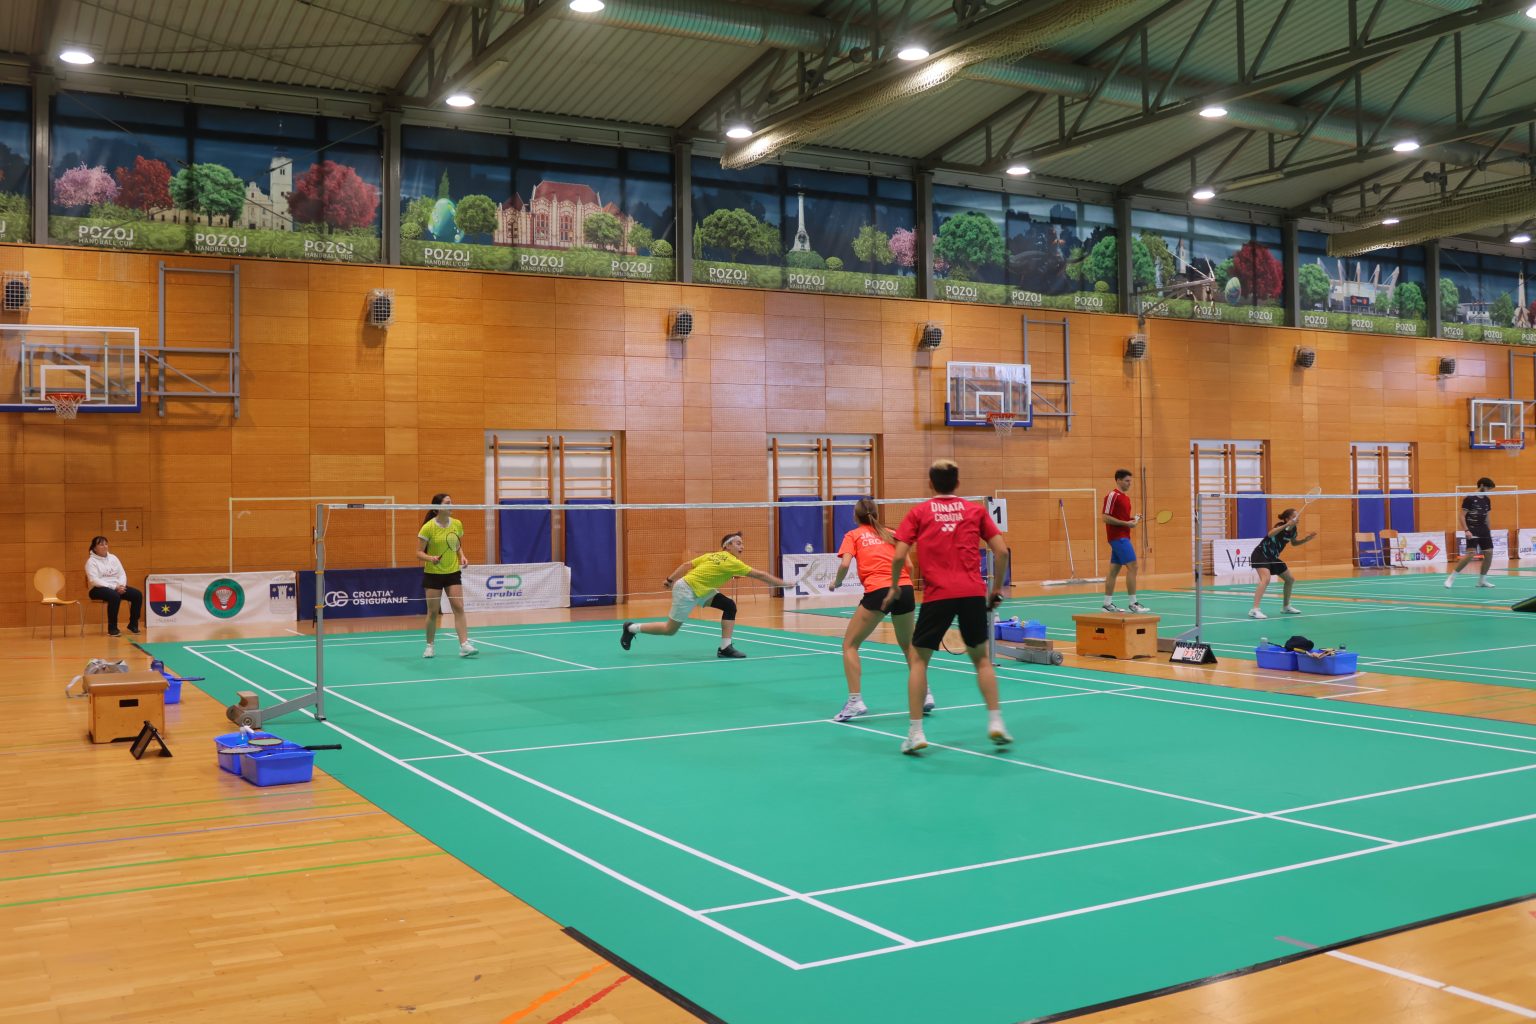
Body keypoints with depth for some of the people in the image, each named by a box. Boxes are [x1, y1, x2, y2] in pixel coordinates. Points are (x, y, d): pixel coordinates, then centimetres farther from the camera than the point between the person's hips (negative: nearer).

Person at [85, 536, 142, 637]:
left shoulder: (113, 558, 13)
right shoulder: (91, 561, -5)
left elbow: (122, 574, 10)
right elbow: (94, 580, -16)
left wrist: (121, 585, -12)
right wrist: (114, 587, -23)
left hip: (117, 587, 6)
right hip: (99, 589, -6)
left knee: (137, 594, -15)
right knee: (114, 596, -38)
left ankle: (133, 624, -2)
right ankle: (112, 628, -27)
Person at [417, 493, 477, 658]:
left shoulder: (457, 524, 1)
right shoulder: (428, 527, -12)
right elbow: (419, 553, -9)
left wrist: (462, 557, -4)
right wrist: (430, 558, -28)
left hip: (453, 572, 3)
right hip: (433, 574, -3)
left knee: (459, 608, -8)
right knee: (433, 612, 4)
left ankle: (464, 645, -11)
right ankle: (430, 646, 21)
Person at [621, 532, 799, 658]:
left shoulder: (713, 556, 5)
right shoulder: (731, 562, -19)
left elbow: (687, 564, 7)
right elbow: (759, 575, -18)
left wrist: (671, 580, 13)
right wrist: (783, 583, -13)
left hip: (699, 591, 10)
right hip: (686, 590, -10)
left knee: (730, 606, -2)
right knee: (670, 630, 0)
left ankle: (725, 647, -2)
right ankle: (632, 628, 17)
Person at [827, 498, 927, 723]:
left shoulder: (853, 535, 13)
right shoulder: (891, 534, 23)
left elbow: (845, 564, -3)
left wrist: (836, 582, 14)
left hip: (878, 591, -4)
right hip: (905, 589, 4)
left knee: (850, 645, 8)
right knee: (908, 645, 26)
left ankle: (855, 701, -5)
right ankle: (925, 695, 22)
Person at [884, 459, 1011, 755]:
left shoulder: (919, 512, 8)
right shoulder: (975, 510, 12)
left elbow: (899, 556, -1)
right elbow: (1001, 551, 6)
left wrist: (894, 587, 13)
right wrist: (996, 588, 16)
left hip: (937, 595, -2)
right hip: (974, 593, 2)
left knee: (918, 659, 10)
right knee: (981, 657, 18)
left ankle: (915, 732, 4)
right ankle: (995, 722, 11)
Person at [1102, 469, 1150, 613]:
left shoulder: (1125, 497, 17)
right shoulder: (1112, 496, -11)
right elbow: (1106, 518, -16)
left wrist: (1132, 519, 6)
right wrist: (1126, 523, -19)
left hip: (1122, 537, 9)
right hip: (1118, 537, -9)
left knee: (1114, 569, 8)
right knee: (1132, 566, -12)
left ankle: (1107, 603, 10)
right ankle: (1133, 603, -10)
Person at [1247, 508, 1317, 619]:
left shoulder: (1293, 529, 1)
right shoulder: (1281, 526, -22)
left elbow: (1294, 543, 21)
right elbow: (1270, 534, -45)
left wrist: (1305, 540, 4)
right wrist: (1286, 525, -52)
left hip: (1272, 557, 9)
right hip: (1261, 555, -9)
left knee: (1291, 579, 16)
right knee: (1266, 579, -31)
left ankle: (1286, 606, 34)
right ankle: (1254, 610, -36)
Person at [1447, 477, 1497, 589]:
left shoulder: (1486, 500, 13)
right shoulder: (1469, 499, -8)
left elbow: (1486, 517, 22)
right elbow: (1462, 516, -10)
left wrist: (1489, 531, 18)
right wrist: (1466, 530, -19)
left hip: (1484, 530, 7)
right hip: (1472, 531, -7)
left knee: (1489, 553, 1)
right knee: (1471, 554, -18)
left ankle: (1481, 580, 13)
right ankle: (1451, 576, -8)